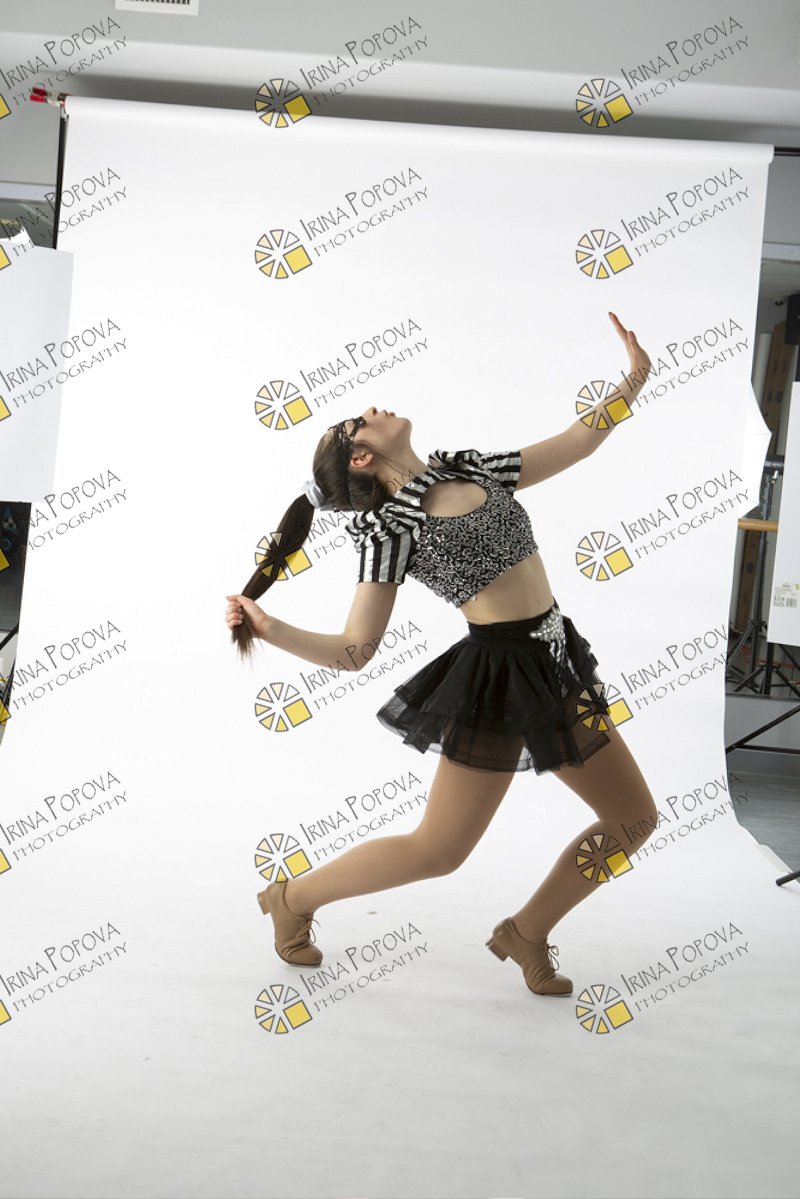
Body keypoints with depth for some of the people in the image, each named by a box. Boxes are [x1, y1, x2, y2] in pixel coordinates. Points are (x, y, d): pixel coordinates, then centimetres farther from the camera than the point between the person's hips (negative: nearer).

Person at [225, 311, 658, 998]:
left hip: (559, 664, 7)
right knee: (440, 849, 1)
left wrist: (635, 377, 13)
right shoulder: (390, 529, -7)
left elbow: (578, 441, 18)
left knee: (634, 820, 11)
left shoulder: (475, 469, 10)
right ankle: (293, 900, 22)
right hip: (498, 676, -7)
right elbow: (355, 651, -9)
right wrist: (269, 630, -22)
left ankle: (527, 933, 27)